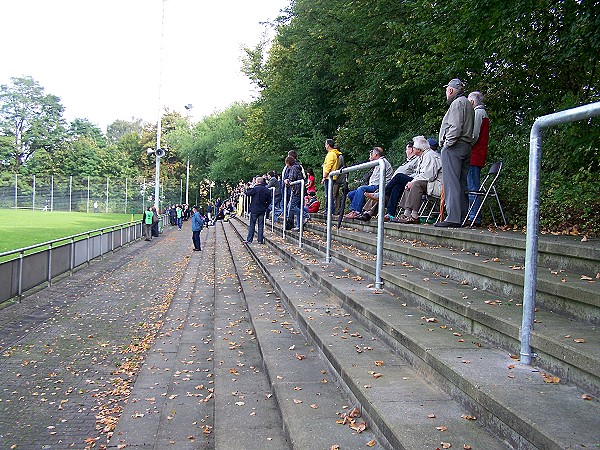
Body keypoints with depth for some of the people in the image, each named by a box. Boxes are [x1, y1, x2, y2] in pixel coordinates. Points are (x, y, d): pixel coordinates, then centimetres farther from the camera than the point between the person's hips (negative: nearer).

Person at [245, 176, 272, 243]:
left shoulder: (256, 188, -13)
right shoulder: (267, 190, 4)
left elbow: (248, 193, -7)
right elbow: (269, 201, 7)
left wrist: (248, 189, 10)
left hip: (254, 210, -4)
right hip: (262, 210, 4)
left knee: (252, 225, 4)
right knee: (261, 225, 8)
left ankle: (249, 239, 6)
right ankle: (260, 240, 7)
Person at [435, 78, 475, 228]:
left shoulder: (457, 103, -5)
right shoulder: (468, 104, 25)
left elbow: (455, 127, -18)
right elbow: (469, 130, 20)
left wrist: (447, 144, -13)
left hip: (454, 147, -10)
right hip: (466, 147, 10)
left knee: (451, 183, -12)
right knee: (462, 184, 8)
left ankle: (453, 218, -17)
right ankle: (462, 217, 8)